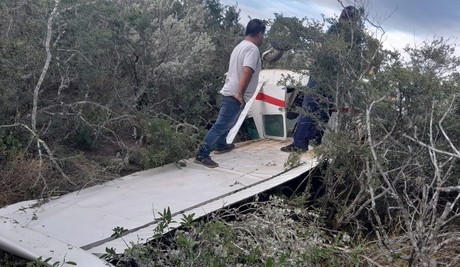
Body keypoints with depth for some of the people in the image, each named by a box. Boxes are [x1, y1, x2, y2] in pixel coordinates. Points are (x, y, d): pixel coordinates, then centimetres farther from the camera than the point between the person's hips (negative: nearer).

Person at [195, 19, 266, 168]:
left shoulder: (240, 46, 16)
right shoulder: (252, 49, -15)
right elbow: (247, 72, -30)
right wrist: (240, 94, -26)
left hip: (230, 92, 10)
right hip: (235, 95, -10)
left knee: (227, 122, 27)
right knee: (221, 125, -9)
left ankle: (220, 145, 44)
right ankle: (202, 154, -10)